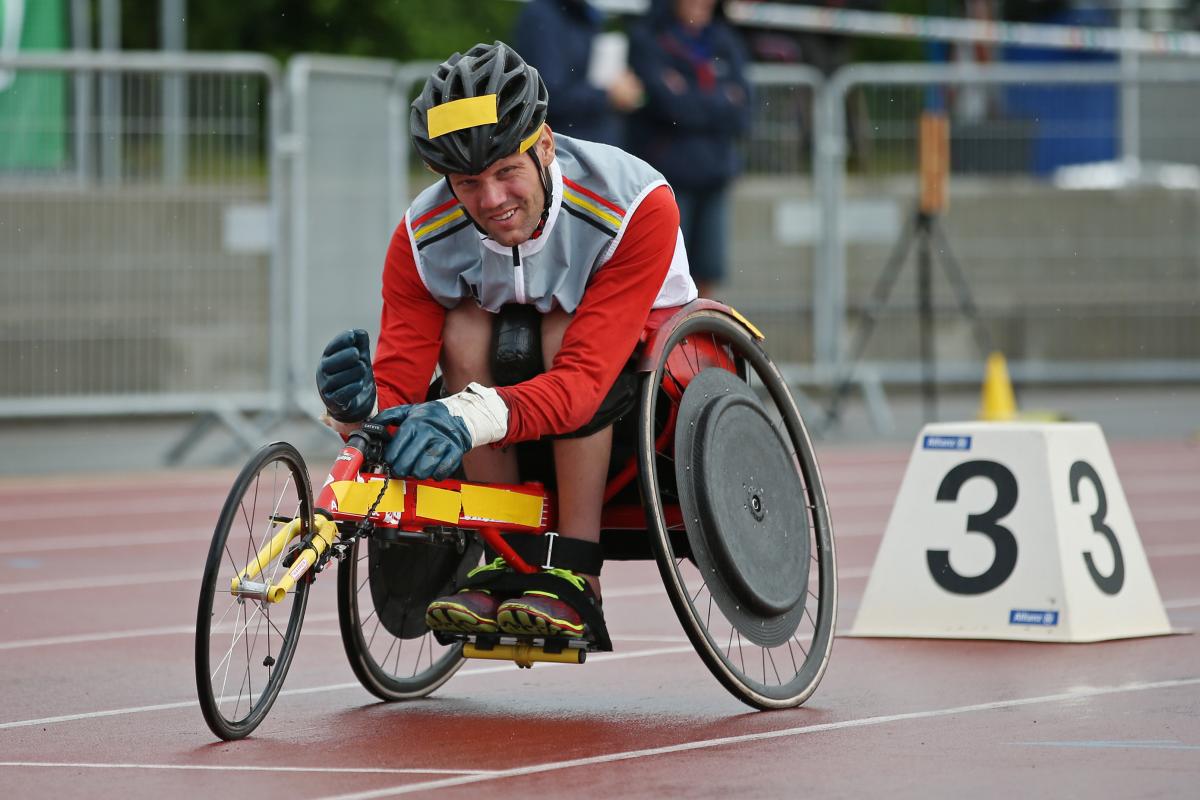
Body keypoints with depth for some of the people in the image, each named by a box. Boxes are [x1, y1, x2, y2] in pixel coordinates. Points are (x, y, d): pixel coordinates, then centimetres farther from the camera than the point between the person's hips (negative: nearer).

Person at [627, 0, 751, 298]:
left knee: (709, 273, 4)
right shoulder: (646, 41, -2)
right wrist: (722, 102, -4)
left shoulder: (725, 44, 13)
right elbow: (672, 105, -14)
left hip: (713, 173, 5)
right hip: (668, 170, -5)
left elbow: (740, 115, 4)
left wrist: (695, 102, -10)